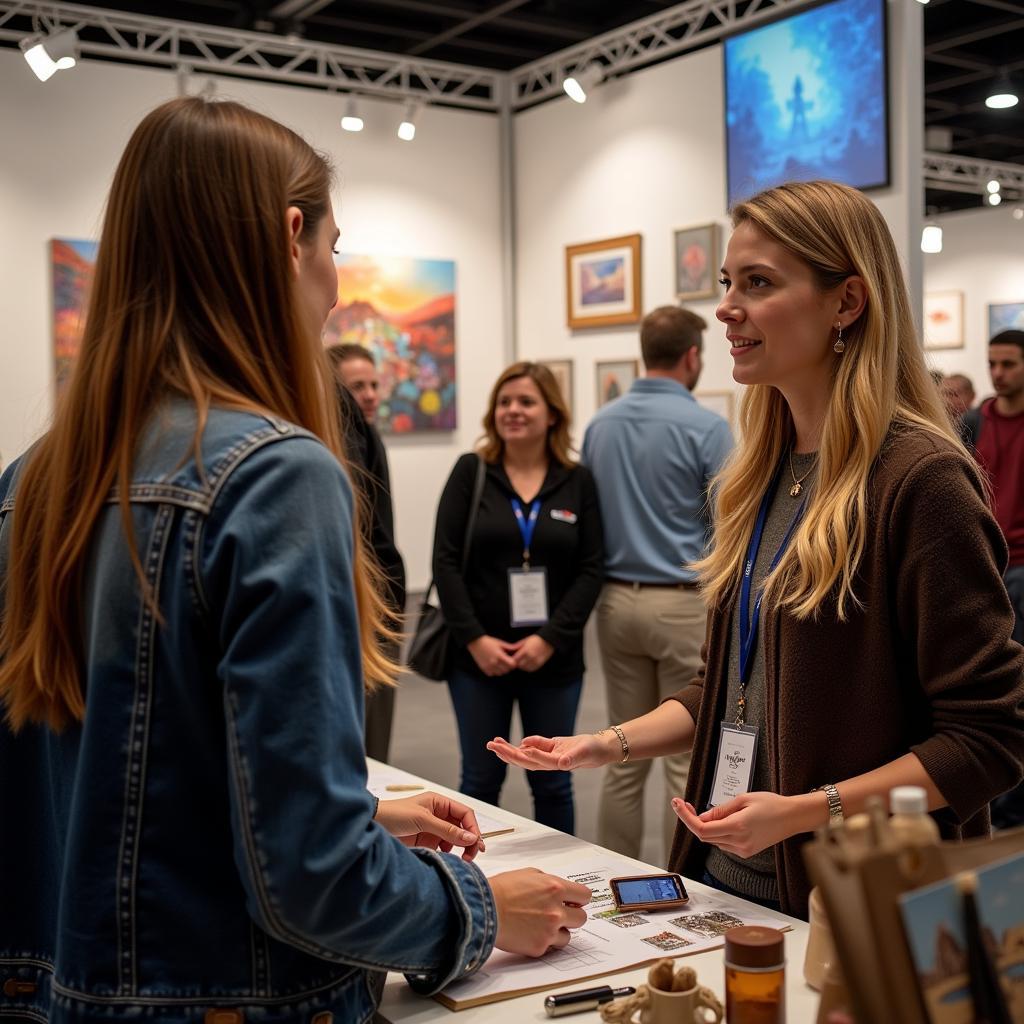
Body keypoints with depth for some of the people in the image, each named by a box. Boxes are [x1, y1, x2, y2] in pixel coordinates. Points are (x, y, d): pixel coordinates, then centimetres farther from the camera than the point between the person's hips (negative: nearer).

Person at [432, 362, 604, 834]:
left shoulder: (577, 481, 3)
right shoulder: (470, 472, 1)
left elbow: (590, 569, -2)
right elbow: (445, 560, -4)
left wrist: (550, 639, -12)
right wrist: (473, 638, -12)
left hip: (553, 658, 1)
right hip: (478, 655, -1)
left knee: (552, 783, 10)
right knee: (480, 780, 8)